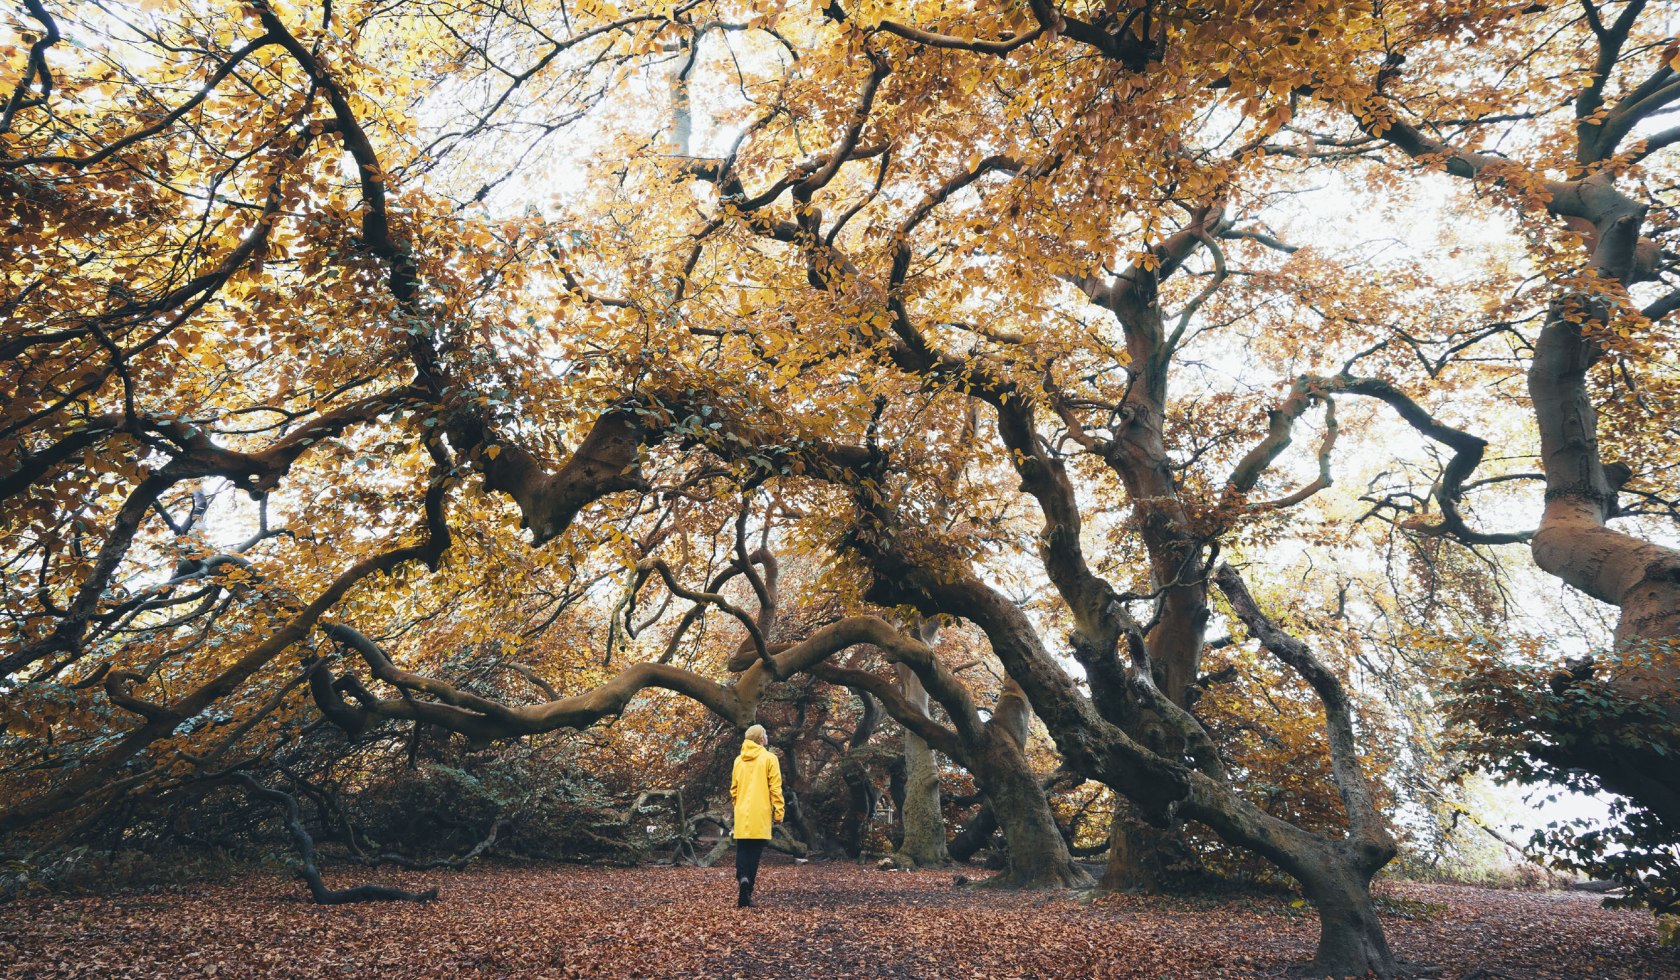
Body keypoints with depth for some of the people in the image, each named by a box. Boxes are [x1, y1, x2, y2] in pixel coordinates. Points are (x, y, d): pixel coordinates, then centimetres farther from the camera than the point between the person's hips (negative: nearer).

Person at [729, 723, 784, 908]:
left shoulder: (739, 760, 9)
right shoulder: (769, 758, -4)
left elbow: (733, 788, 13)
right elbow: (775, 788, -7)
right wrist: (778, 812, -2)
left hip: (742, 815, 3)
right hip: (760, 816, -3)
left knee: (742, 851, 9)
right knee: (754, 853, 4)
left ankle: (742, 878, -18)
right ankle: (746, 896, 3)